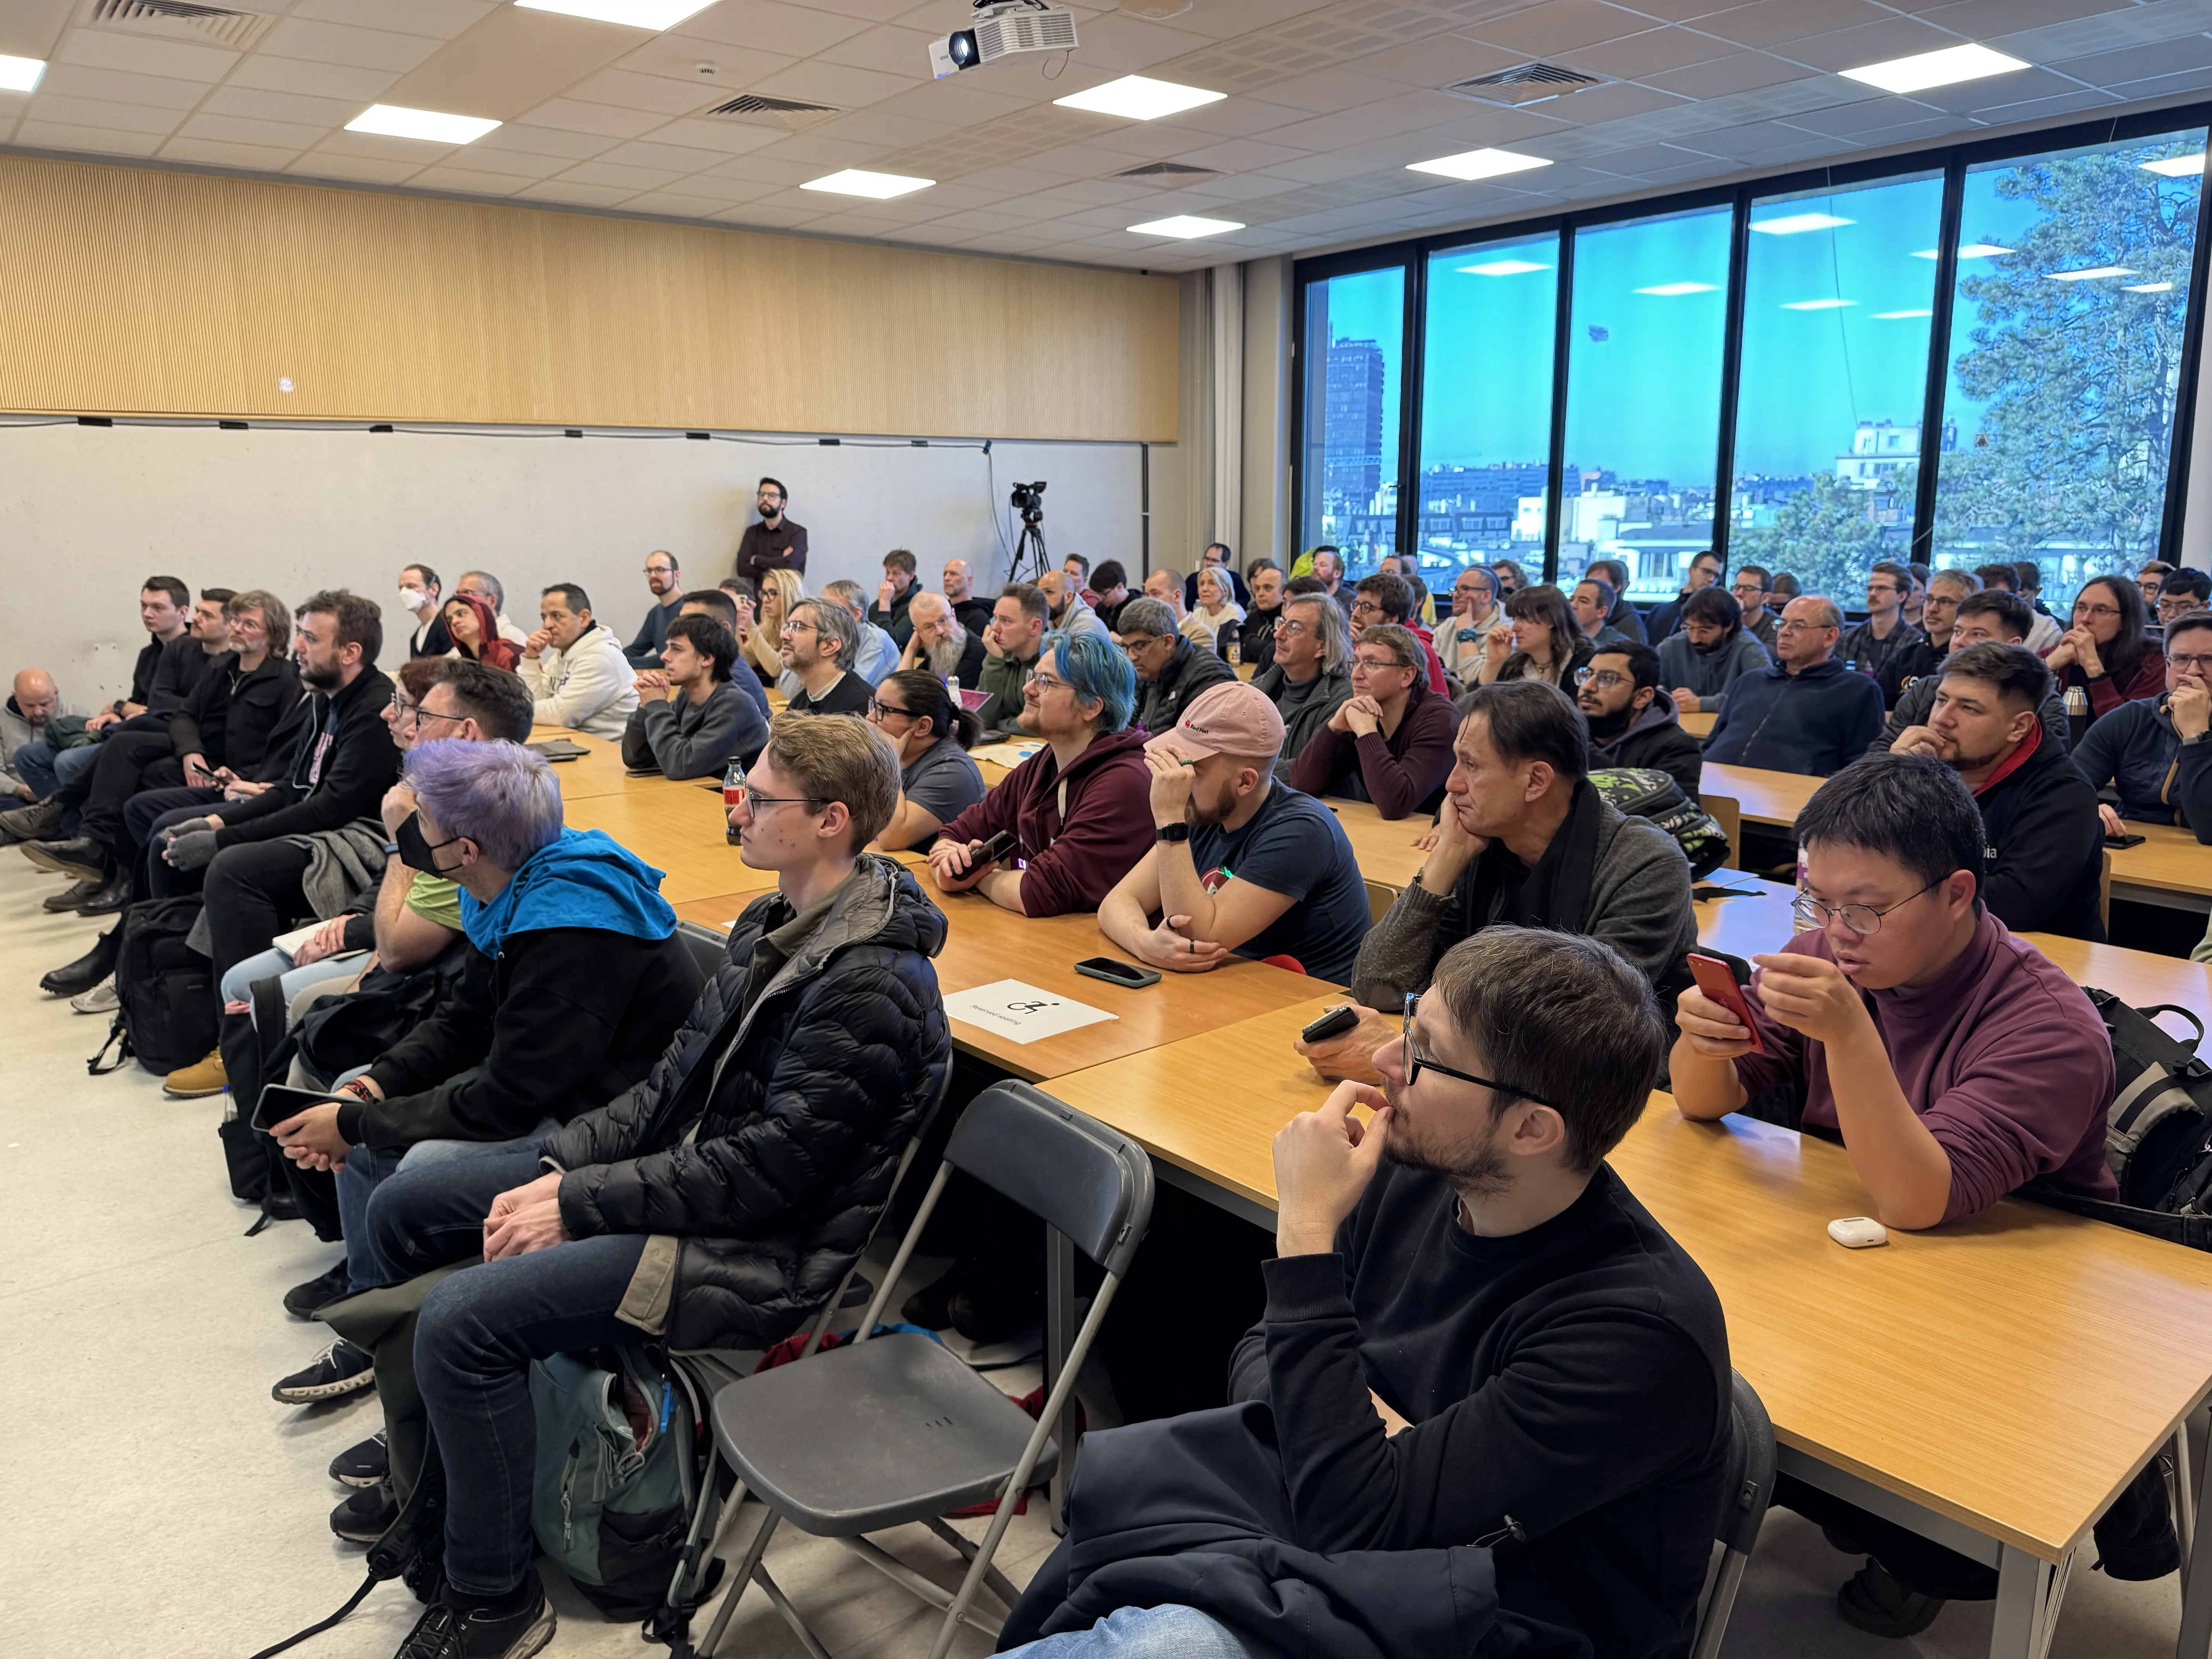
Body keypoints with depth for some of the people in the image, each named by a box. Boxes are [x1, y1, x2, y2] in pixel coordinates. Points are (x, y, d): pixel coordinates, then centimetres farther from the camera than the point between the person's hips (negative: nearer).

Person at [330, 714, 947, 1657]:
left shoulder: (870, 983, -24)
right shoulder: (777, 924, 6)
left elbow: (773, 1168, -25)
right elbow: (679, 1078, 10)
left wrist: (577, 1205, -18)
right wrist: (561, 1167, -2)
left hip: (760, 1247, -10)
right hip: (681, 1170, 10)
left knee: (462, 1320, -23)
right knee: (402, 1210, 13)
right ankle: (426, 1446, 36)